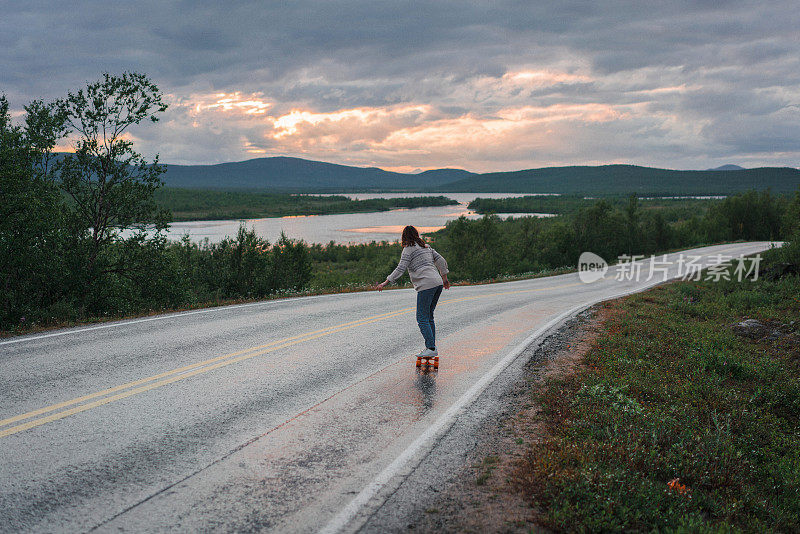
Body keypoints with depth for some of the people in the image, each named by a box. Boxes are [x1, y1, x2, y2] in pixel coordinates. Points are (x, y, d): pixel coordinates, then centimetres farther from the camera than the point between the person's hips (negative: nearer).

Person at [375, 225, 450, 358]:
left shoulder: (408, 249, -2)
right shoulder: (426, 246, 20)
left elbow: (400, 269, -10)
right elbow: (441, 261, 19)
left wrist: (385, 283, -8)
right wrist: (445, 279, 28)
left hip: (426, 285, -8)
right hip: (438, 283, 8)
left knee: (422, 318, -6)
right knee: (428, 317, 15)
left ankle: (431, 348, -13)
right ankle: (431, 347, 15)